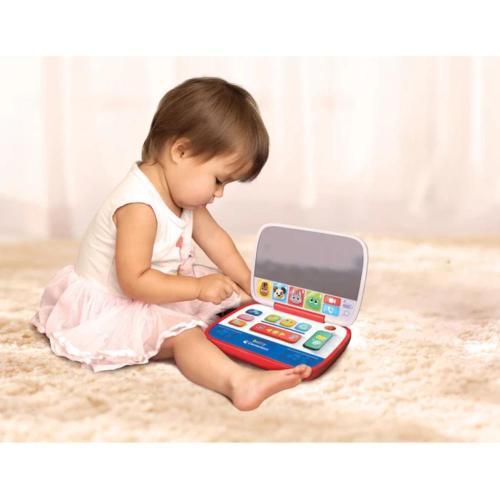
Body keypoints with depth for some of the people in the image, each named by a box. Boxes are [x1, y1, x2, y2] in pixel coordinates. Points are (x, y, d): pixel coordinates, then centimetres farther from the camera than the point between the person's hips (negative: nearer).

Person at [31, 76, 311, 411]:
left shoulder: (181, 191, -2)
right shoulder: (139, 207, -32)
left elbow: (213, 236, 7)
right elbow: (134, 281, -34)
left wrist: (249, 285, 4)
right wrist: (199, 288, -33)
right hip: (112, 307, -11)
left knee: (229, 291, 8)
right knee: (182, 334, -33)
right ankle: (240, 381, -47)